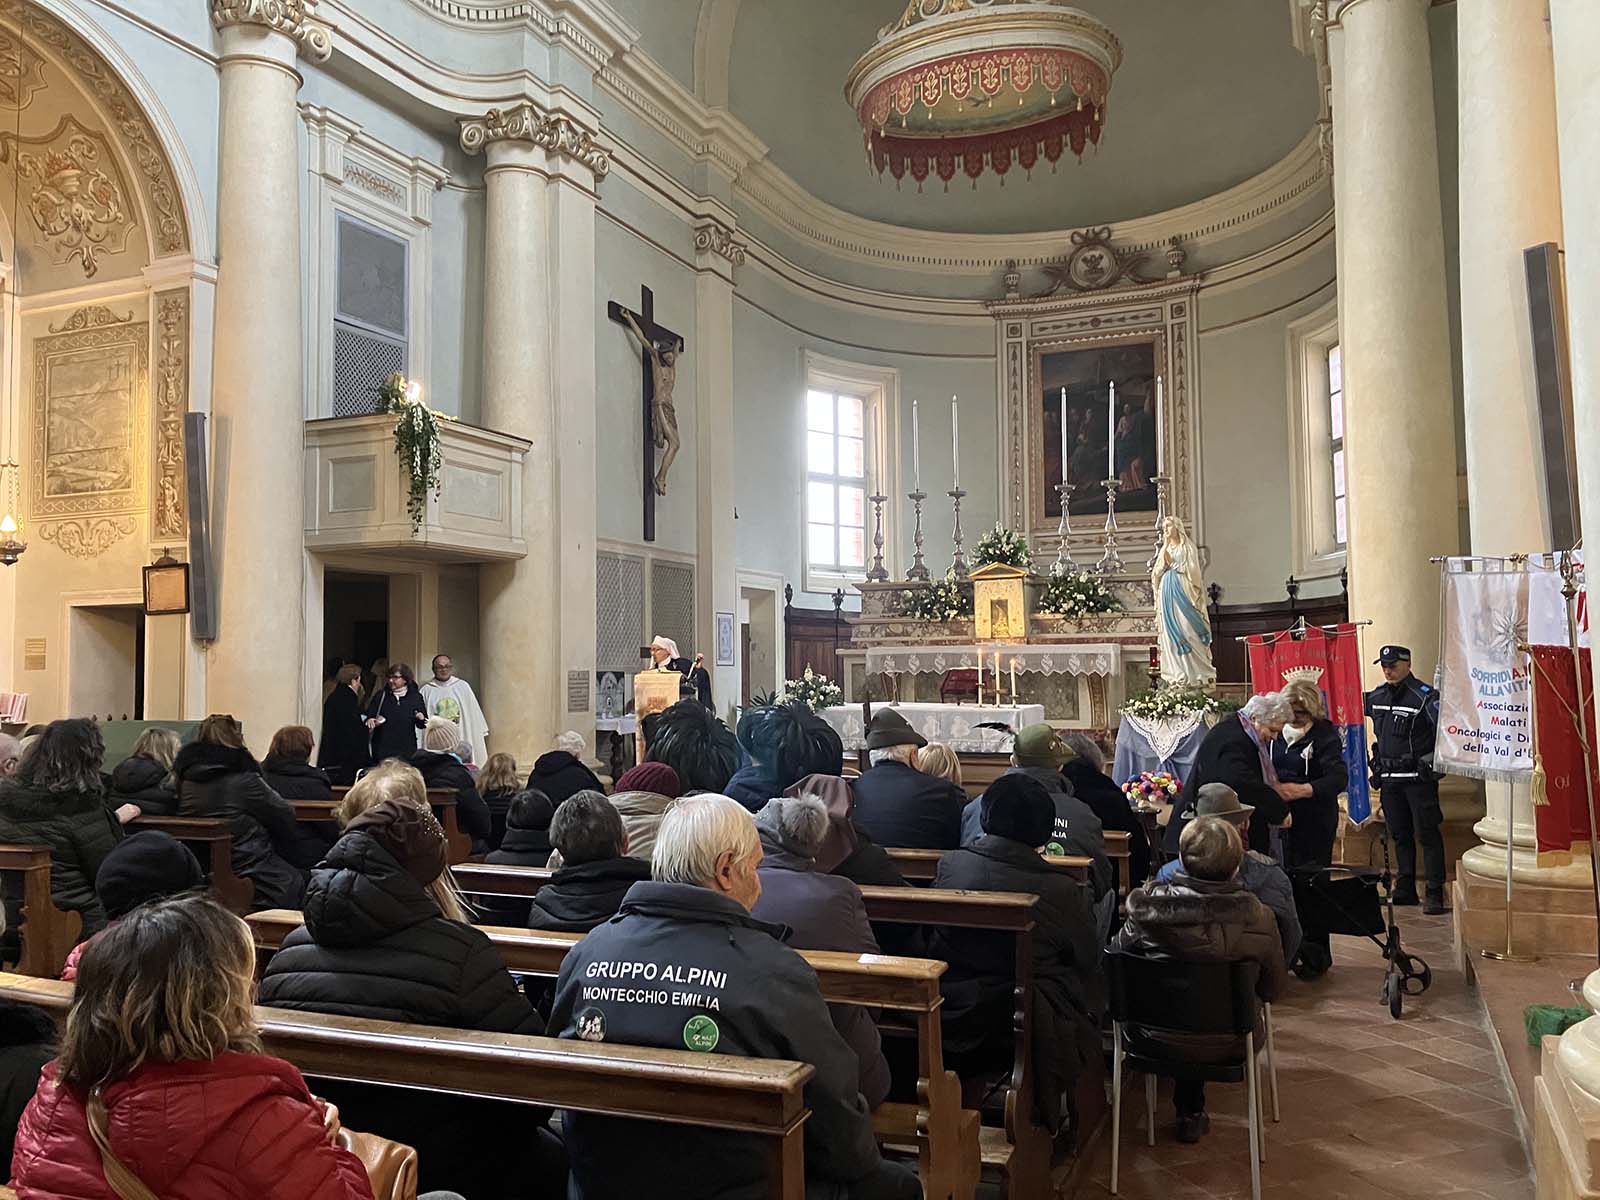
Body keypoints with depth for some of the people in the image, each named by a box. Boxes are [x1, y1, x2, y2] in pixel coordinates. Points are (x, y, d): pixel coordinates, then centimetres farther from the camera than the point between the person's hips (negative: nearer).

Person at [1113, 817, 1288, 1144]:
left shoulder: (1146, 906, -21)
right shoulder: (1257, 918, -22)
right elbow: (1273, 990, -6)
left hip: (1154, 1039, 0)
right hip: (1225, 1046, 0)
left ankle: (1189, 1113, 41)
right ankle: (1191, 1111, 42)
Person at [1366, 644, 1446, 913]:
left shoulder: (1424, 696, -12)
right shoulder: (1377, 696, 9)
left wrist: (1431, 761, -21)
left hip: (1418, 778, -7)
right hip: (1389, 779, 7)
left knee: (1427, 835, -3)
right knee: (1400, 835, 13)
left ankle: (1434, 894, 1)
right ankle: (1405, 890, 22)